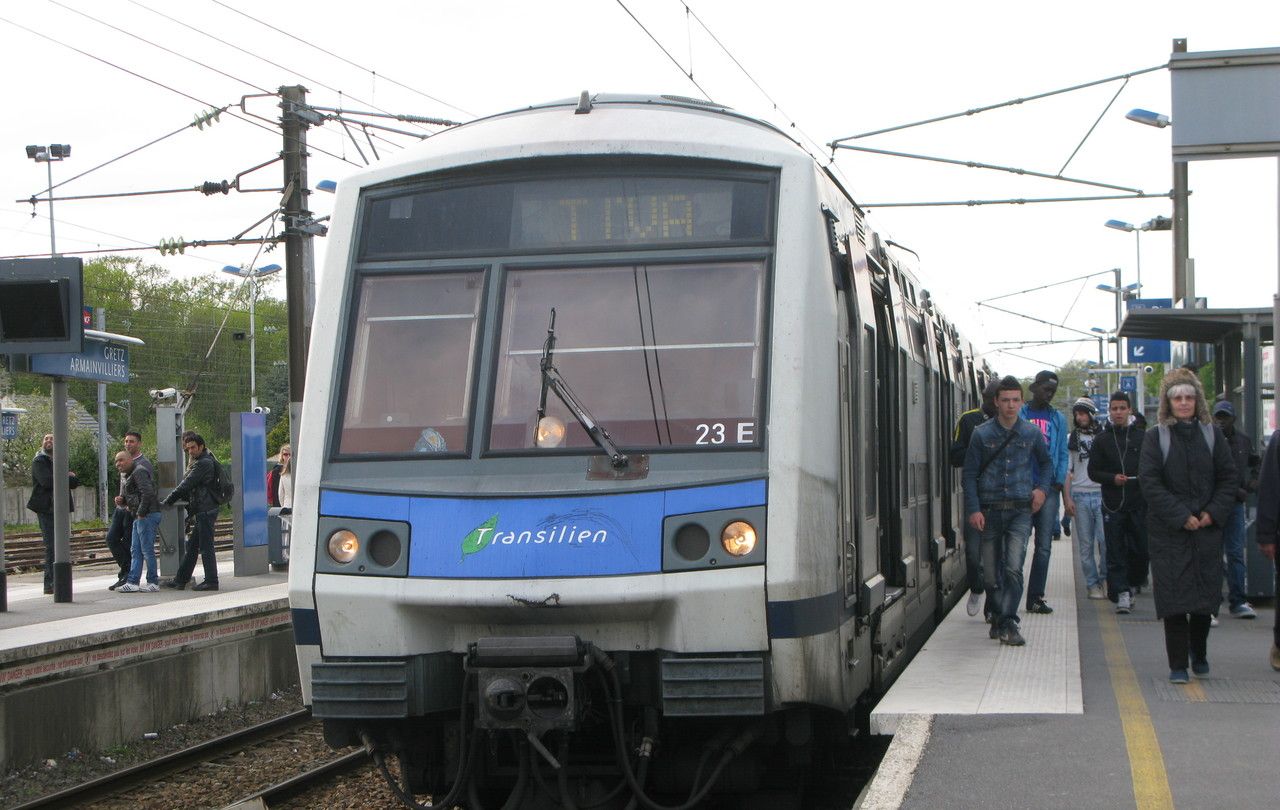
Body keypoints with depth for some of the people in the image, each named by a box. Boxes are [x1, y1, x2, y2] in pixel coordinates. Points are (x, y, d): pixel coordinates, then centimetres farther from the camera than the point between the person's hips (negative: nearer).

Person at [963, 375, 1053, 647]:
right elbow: (970, 474, 3)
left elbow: (1046, 463, 23)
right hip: (990, 511, 0)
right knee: (991, 574, 5)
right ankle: (1000, 617, 25)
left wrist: (1042, 488, 6)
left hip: (1020, 511, 0)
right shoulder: (982, 434, 1)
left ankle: (1007, 623, -13)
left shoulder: (1032, 433, 5)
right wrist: (973, 509, -6)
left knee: (1014, 568, -16)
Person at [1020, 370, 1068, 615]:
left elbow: (1063, 454, 13)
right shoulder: (1019, 415, 5)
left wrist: (1059, 482, 1)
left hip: (1048, 487, 3)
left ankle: (1036, 598, 5)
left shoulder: (1058, 419, 14)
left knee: (1044, 545, 1)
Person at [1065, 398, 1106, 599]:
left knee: (1105, 539, -10)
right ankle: (1093, 584, 7)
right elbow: (1068, 470, 10)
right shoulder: (1071, 439, 10)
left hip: (1102, 494, -1)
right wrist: (1067, 498, 2)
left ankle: (1105, 578, 7)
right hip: (1080, 496, 1)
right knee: (1086, 544, 1)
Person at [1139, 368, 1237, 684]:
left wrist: (1213, 513, -6)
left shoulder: (1212, 434, 7)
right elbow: (1149, 481, -7)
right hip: (1168, 531, -2)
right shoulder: (1155, 437, 0)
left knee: (1205, 597, 3)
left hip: (1207, 528, 2)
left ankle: (1199, 653, 26)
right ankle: (1178, 665, -2)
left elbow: (1228, 478, 7)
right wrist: (1181, 516, -14)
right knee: (1174, 597, -6)